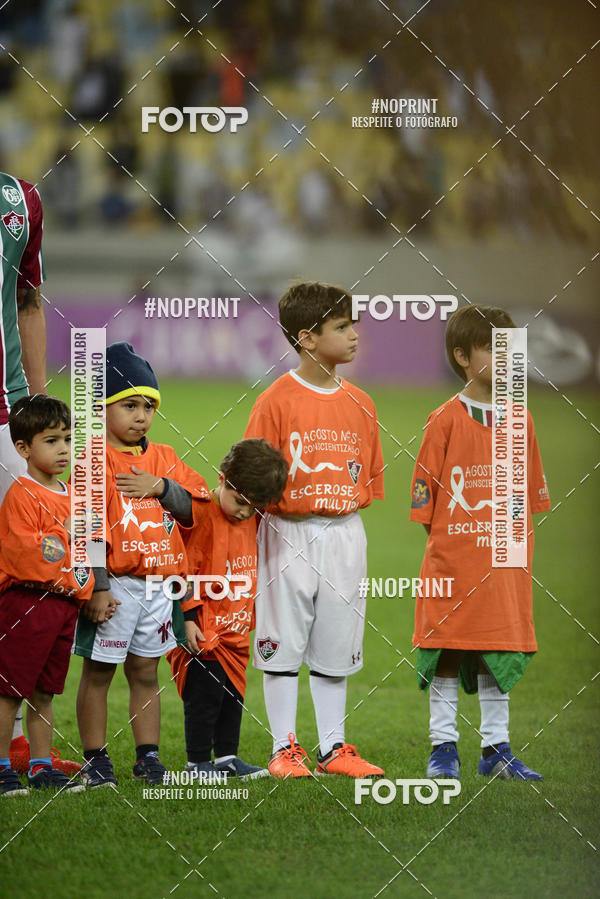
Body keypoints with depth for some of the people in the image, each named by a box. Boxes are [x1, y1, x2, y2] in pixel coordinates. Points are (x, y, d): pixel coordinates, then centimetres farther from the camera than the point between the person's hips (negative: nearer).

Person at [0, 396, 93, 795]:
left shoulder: (72, 495, 15)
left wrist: (88, 592, 14)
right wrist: (64, 535, -17)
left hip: (65, 602, 8)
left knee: (44, 692, 13)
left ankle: (42, 767, 17)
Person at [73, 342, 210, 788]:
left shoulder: (165, 459, 11)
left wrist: (161, 487, -11)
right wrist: (98, 588, -18)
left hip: (159, 583, 6)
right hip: (115, 584, -6)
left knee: (145, 673, 13)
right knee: (98, 672, 2)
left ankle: (148, 756, 19)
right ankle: (95, 759, 9)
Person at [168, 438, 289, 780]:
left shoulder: (251, 521, 8)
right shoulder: (201, 515, -15)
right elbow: (186, 571, -16)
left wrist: (250, 620, 22)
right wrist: (188, 619, -19)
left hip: (236, 632, 8)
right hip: (204, 634, -8)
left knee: (234, 694, 13)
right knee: (205, 695, -6)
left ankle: (226, 757, 24)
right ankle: (198, 762, 2)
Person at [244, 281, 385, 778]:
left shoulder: (359, 403, 8)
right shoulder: (277, 400, -7)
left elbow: (370, 476, 14)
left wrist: (348, 500, 0)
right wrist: (289, 505, -14)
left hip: (344, 534, 4)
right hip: (289, 532, -4)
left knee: (335, 645, 8)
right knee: (283, 643, 0)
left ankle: (333, 747, 15)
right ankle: (284, 749, 5)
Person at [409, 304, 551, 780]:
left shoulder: (519, 421, 8)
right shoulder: (446, 420, -5)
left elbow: (531, 493, 14)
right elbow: (425, 492, -4)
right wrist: (446, 544, -6)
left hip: (505, 561, 4)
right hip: (453, 561, -4)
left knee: (500, 652, 7)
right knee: (447, 653, 1)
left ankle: (497, 749, 14)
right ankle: (443, 748, 8)